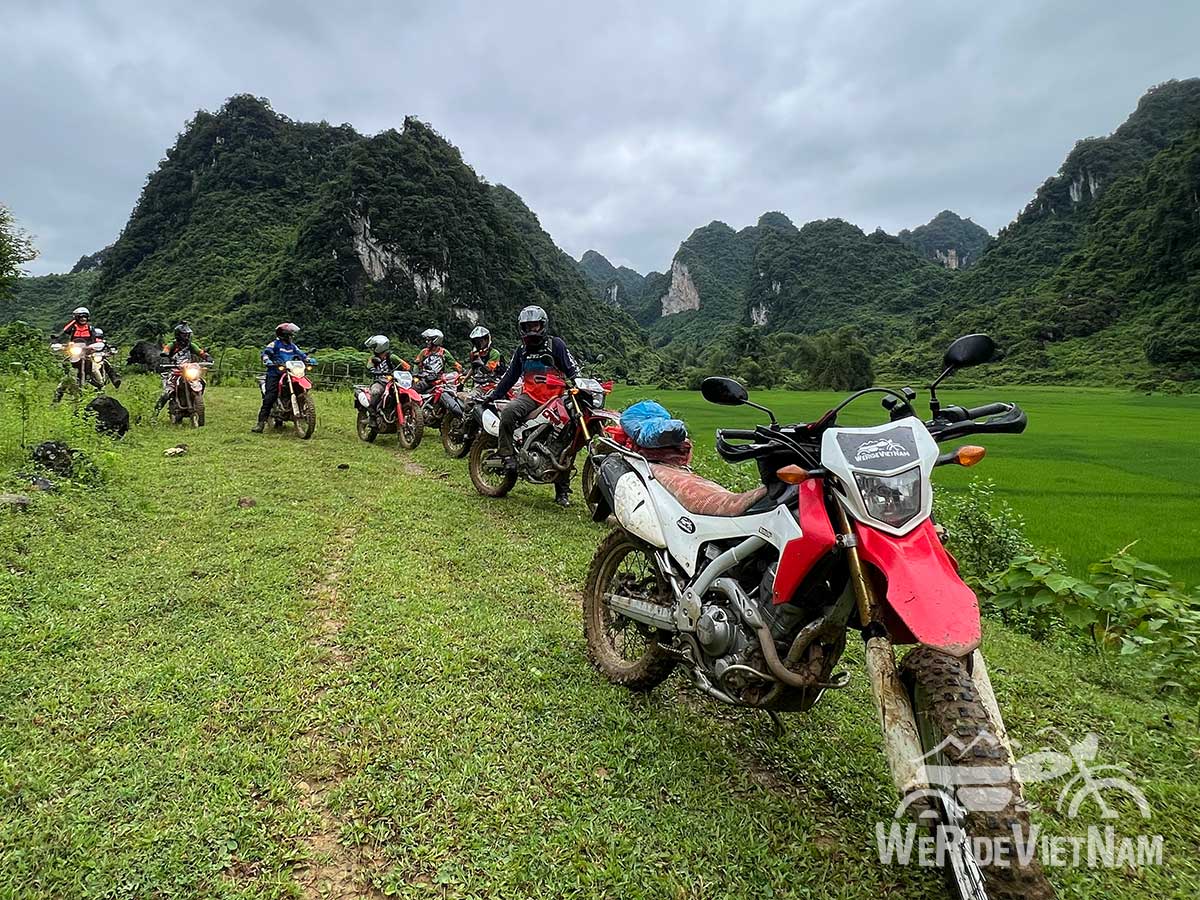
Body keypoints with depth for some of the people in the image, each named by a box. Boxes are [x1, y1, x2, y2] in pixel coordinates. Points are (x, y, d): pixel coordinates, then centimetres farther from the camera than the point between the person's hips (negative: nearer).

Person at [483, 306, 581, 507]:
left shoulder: (556, 345, 5)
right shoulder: (522, 351, 20)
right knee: (508, 412, -31)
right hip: (530, 397, 3)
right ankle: (507, 456, -25)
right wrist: (493, 394, 18)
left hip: (556, 399, -3)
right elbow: (510, 376, 25)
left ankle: (562, 491, 3)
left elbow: (573, 370, 0)